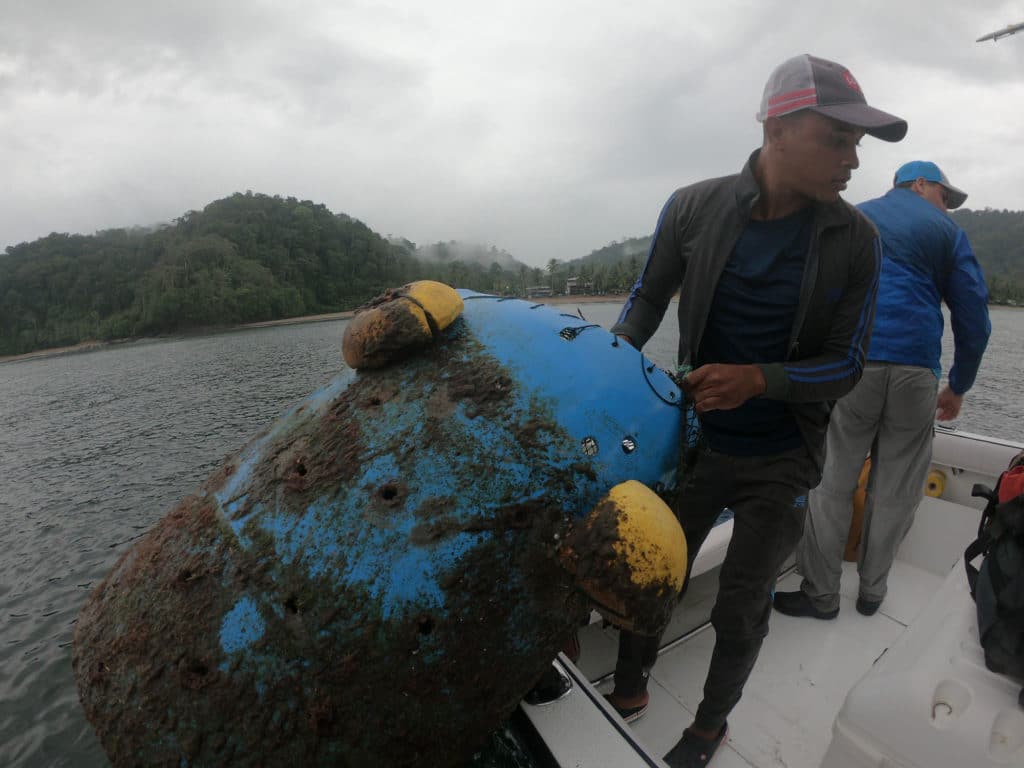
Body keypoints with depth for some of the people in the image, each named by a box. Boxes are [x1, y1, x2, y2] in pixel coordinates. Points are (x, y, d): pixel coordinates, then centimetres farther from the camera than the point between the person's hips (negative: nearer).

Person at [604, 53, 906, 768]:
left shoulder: (854, 240, -10)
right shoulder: (693, 208, -10)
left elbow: (845, 366, -7)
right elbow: (649, 297, 2)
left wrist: (757, 379, -25)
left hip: (781, 461, 0)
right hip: (696, 438, 1)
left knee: (740, 610, 14)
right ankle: (631, 680, 46)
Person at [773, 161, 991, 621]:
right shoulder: (948, 232, 14)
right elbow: (974, 318, 9)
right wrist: (959, 387, 17)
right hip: (915, 372, 1)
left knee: (831, 484, 3)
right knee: (894, 492, 11)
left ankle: (820, 594, 8)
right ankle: (872, 590, 22)